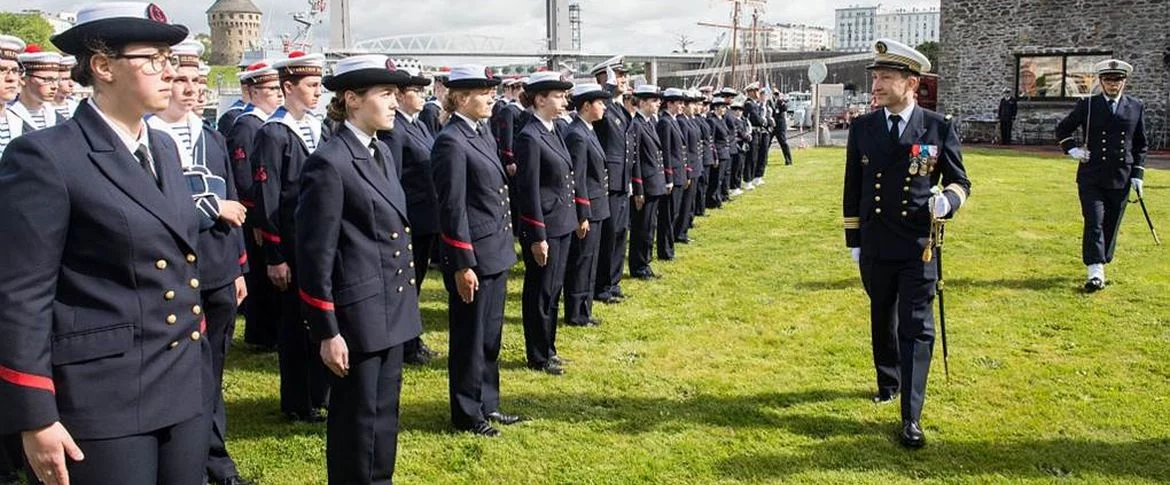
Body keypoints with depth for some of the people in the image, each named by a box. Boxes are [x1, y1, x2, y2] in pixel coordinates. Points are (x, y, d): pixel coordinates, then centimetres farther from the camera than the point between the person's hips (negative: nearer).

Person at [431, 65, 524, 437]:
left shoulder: (482, 134, 11)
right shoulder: (451, 142, -16)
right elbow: (452, 209, -18)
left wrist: (504, 245, 17)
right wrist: (462, 265, -19)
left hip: (496, 252, 9)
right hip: (472, 255, -9)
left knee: (491, 335, 18)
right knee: (469, 337, 6)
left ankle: (488, 404, 32)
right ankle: (467, 414, 20)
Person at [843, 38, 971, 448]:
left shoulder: (939, 128, -5)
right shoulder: (862, 128, 2)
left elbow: (959, 181, 3)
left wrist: (948, 200, -20)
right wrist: (853, 240, 9)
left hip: (918, 246, -3)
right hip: (875, 246, 3)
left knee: (916, 329, -4)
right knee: (882, 320, 18)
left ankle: (911, 417, 1)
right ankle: (889, 381, 42)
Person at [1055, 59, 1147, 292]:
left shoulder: (1136, 107, 6)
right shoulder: (1087, 105, 1)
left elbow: (1141, 144, 12)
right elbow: (1063, 129, 14)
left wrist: (1137, 174, 5)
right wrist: (1072, 149, -1)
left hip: (1121, 178, 2)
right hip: (1091, 177, -2)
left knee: (1111, 225, 9)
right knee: (1094, 222, -10)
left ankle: (1099, 264, 25)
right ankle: (1095, 273, -13)